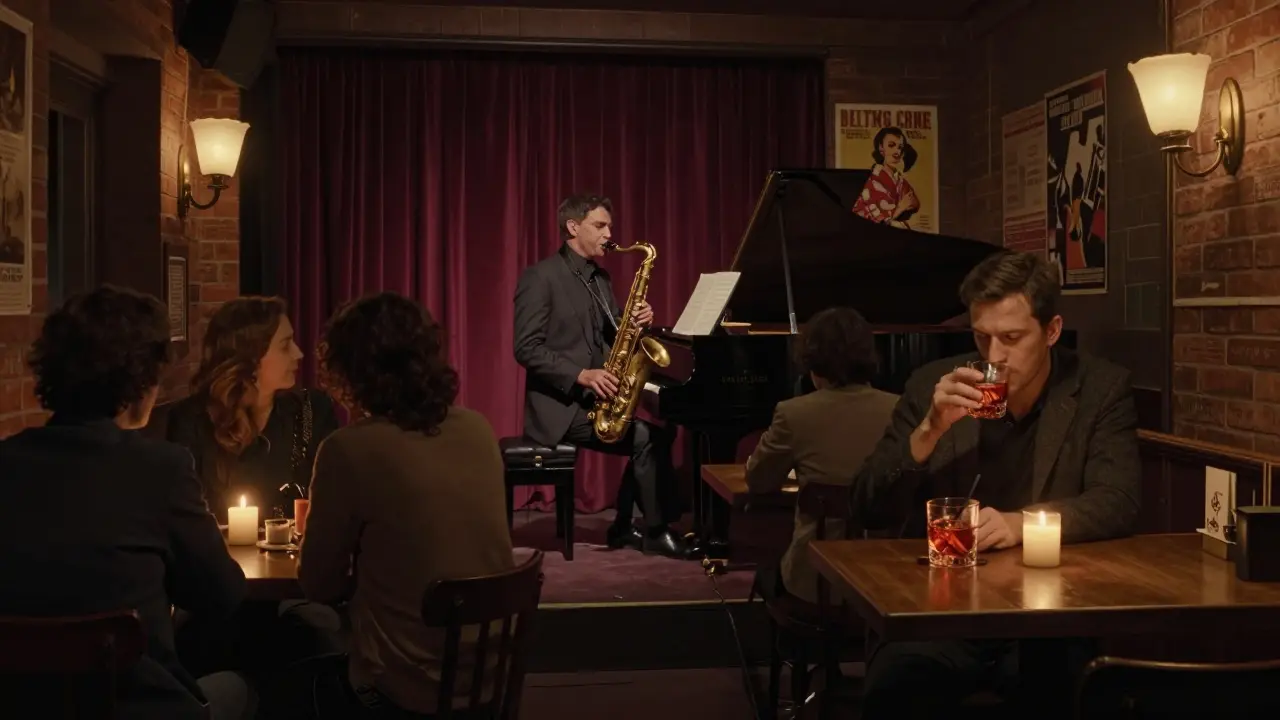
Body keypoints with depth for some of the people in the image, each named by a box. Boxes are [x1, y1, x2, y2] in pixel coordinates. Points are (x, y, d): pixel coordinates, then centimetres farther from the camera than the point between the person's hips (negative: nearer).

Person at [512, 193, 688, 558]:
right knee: (646, 438, -20)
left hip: (597, 398, 9)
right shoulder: (540, 277, -11)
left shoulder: (600, 278, 15)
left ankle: (625, 526, 3)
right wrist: (581, 375, -25)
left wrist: (636, 323, -6)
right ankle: (657, 531, -4)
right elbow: (527, 349, -17)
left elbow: (612, 337, 16)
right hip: (559, 404, -8)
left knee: (658, 429, -7)